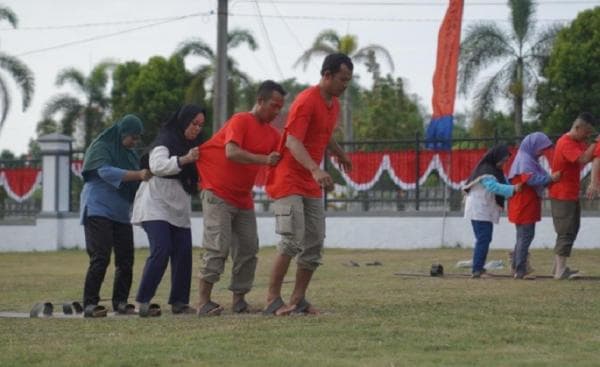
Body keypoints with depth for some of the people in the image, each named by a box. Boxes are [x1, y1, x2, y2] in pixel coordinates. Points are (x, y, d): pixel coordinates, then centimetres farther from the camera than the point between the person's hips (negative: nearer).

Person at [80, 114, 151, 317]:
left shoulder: (130, 154, 18)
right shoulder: (101, 147, -5)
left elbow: (134, 184, 20)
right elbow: (106, 172, -22)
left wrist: (146, 178, -2)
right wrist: (138, 175, -31)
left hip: (121, 213, 7)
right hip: (98, 210, -7)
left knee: (125, 260, 2)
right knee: (100, 258, -14)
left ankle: (120, 302, 10)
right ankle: (90, 304, -14)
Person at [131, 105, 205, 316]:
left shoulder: (191, 146, 19)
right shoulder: (165, 141, -7)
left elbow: (194, 178, 26)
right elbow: (157, 165, -24)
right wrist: (184, 160, -36)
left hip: (179, 209, 8)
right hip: (156, 206, -8)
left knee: (183, 252, -1)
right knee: (161, 250, -19)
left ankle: (179, 302, 5)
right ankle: (143, 301, -17)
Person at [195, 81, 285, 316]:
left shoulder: (272, 134, 10)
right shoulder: (241, 121, -13)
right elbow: (232, 153, -27)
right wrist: (264, 160, -35)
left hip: (243, 199, 8)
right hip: (218, 194, -8)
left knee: (248, 248, 5)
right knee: (218, 247, -15)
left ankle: (239, 300, 13)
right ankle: (204, 302, -15)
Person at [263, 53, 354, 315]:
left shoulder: (334, 104, 10)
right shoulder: (306, 101, -18)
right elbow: (293, 141, -30)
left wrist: (341, 156, 44)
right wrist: (316, 170, -43)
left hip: (311, 185, 9)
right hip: (288, 180, -9)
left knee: (315, 243, 5)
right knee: (292, 239, -17)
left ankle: (298, 299, 12)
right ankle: (273, 300, -13)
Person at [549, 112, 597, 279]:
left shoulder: (578, 142, 13)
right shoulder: (566, 143, -19)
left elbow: (590, 155, 10)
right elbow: (583, 159, -31)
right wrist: (595, 143, -23)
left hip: (572, 195, 10)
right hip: (562, 195, -10)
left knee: (571, 231, 13)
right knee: (566, 233, -9)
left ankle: (559, 267, 18)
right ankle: (560, 271, -8)